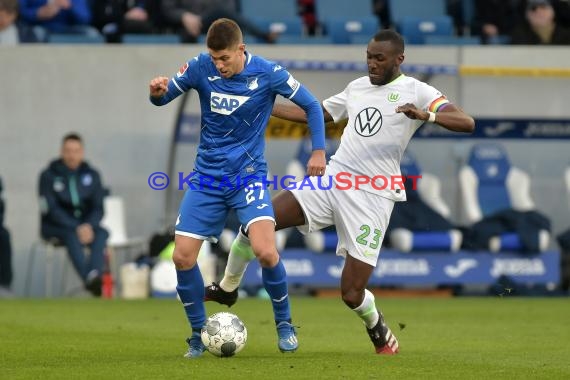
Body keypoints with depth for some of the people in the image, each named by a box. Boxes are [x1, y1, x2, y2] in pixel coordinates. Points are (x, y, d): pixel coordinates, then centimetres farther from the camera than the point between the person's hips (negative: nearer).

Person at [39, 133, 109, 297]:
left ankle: (95, 275, -55)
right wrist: (76, 228, -23)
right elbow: (52, 209, -10)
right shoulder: (49, 176, -2)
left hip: (86, 226, 3)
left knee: (102, 233, -30)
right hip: (56, 228, -3)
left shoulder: (91, 175, 9)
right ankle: (89, 280, -57)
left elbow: (99, 208, 4)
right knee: (72, 236, -37)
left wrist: (89, 226, -18)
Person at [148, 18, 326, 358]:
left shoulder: (268, 74, -12)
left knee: (266, 252, -22)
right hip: (207, 176, 3)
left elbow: (312, 105, 0)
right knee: (182, 257, -6)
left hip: (248, 175, -2)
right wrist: (157, 92, -23)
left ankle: (284, 324, 3)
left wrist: (319, 150, -6)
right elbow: (165, 97, 1)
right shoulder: (201, 67, -9)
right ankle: (199, 333, 16)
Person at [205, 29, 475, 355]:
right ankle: (227, 288, 13)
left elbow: (466, 123, -14)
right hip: (332, 180, 5)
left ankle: (379, 330, 25)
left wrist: (426, 115, -31)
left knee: (352, 295, -10)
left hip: (372, 198, -5)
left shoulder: (415, 91, -3)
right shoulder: (358, 87, 16)